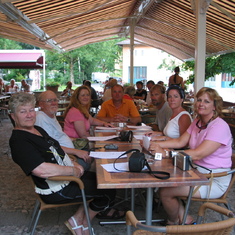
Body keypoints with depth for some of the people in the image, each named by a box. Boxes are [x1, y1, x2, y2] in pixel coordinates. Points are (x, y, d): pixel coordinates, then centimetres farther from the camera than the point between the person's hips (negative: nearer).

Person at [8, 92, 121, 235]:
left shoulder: (37, 130, 8)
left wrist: (74, 163, 2)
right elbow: (42, 170, -34)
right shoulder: (19, 141, -22)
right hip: (56, 190, -9)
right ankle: (82, 223, 21)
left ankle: (78, 219, 17)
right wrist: (73, 171, -23)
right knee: (109, 191, -1)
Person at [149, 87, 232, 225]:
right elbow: (180, 142, 7)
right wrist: (156, 144, -7)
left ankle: (174, 223, 12)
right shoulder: (198, 122, 9)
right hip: (197, 170, 9)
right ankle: (184, 218, 4)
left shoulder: (220, 127, -20)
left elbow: (198, 154, -28)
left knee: (165, 192, -18)